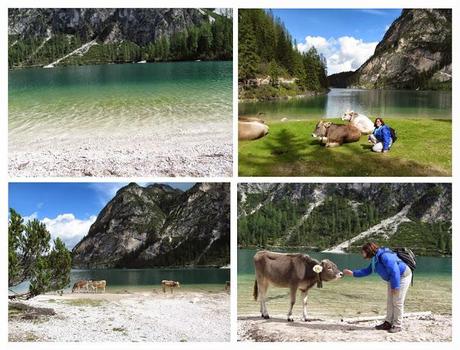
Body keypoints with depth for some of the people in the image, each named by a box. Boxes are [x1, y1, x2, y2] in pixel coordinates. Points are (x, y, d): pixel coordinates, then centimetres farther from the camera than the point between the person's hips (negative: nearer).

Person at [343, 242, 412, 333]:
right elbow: (367, 271, 13)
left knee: (397, 302, -6)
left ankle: (397, 325, 2)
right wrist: (352, 273, 7)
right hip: (393, 278, 10)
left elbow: (394, 271, -30)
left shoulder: (384, 256, -29)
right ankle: (388, 323, 19)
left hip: (403, 277, -10)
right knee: (390, 301, 12)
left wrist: (395, 286, -26)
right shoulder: (374, 259, 3)